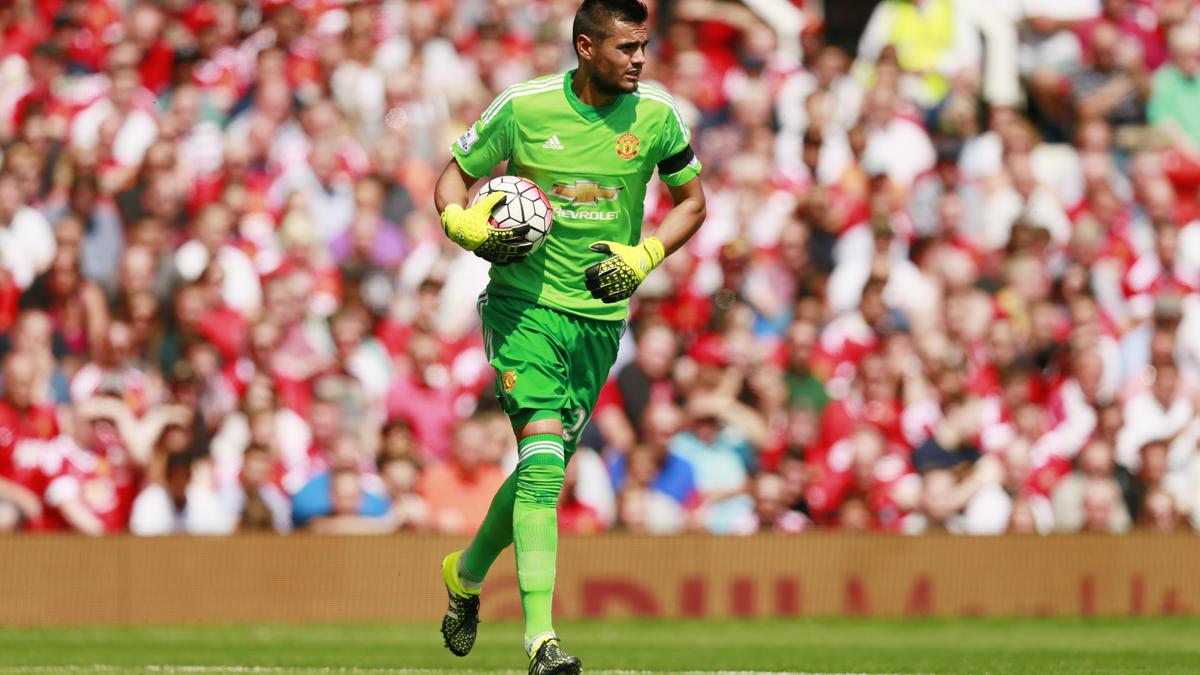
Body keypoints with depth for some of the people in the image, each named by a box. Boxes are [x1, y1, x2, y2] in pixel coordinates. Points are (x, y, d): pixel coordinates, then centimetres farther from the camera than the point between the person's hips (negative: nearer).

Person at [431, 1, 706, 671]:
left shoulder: (658, 116, -3)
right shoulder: (523, 107, -9)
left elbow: (692, 202, 10)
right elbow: (455, 178, 4)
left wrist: (643, 257, -6)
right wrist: (467, 227, -17)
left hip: (600, 314, 4)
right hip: (526, 304, -4)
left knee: (547, 469, 11)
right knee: (543, 461, -19)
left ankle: (467, 572, 39)